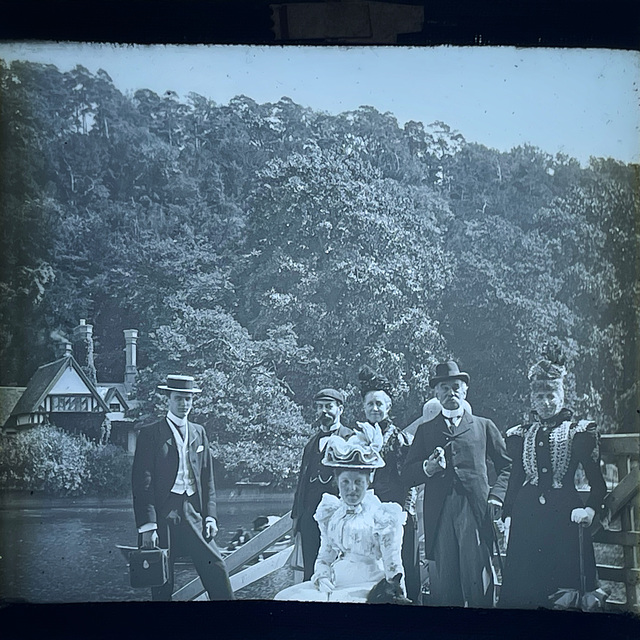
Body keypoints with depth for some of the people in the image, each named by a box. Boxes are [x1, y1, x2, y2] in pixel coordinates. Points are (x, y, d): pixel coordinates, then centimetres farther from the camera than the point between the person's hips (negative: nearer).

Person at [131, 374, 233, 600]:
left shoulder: (199, 432, 14)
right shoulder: (151, 434, -2)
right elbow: (142, 482, -6)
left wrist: (210, 515, 6)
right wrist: (147, 525, -13)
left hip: (194, 513, 4)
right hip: (164, 513, -4)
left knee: (216, 569, -1)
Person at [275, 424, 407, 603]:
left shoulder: (383, 516, -1)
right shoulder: (330, 514, 14)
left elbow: (392, 564, -4)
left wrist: (395, 583, -22)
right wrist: (321, 576, -2)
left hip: (369, 585, -5)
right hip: (335, 583, 5)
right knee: (287, 596, -14)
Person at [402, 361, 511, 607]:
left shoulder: (484, 426, 17)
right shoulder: (425, 430, 19)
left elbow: (507, 466, 16)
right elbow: (407, 474, 12)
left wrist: (496, 496, 1)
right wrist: (428, 467, -7)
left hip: (475, 512, -1)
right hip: (439, 515, 1)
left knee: (478, 585, -8)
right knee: (443, 589, -2)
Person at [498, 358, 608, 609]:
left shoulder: (578, 432, 3)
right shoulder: (521, 435, 13)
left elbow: (597, 480, 1)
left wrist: (591, 508, -16)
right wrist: (506, 513, 6)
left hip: (564, 513, -3)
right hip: (526, 515, 3)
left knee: (565, 582, -2)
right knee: (522, 587, 2)